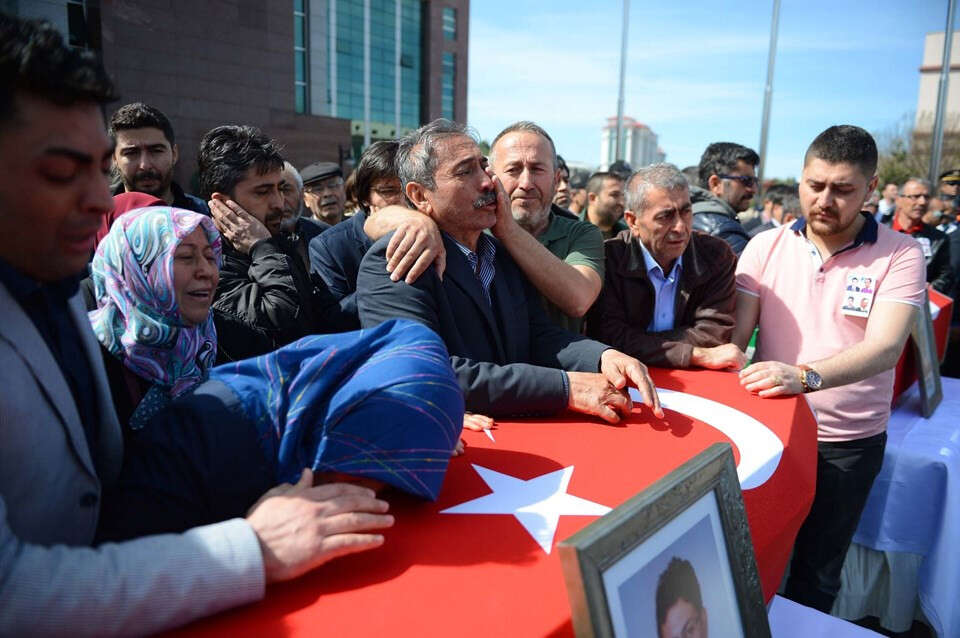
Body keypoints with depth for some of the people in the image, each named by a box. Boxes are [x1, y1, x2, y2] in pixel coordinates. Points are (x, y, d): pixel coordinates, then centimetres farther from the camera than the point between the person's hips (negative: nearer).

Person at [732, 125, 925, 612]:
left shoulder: (899, 255, -8)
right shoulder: (766, 246, -2)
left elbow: (885, 347, -22)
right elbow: (734, 334, -5)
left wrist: (805, 376, -39)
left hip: (848, 442, -1)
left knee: (816, 576, 13)